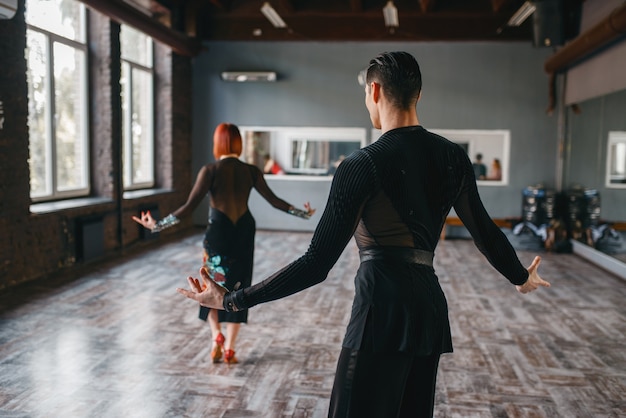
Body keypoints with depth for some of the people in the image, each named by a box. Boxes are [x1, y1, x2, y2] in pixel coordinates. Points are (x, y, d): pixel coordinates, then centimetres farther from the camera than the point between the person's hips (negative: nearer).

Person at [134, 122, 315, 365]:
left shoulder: (210, 171, -11)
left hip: (218, 234, -2)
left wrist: (157, 225, -9)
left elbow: (189, 207, -15)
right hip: (244, 235, 2)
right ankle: (229, 348, 14)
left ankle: (216, 336, 3)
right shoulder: (251, 171, -3)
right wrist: (304, 213, 14)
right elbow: (274, 201, 1)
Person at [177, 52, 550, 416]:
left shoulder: (363, 165, -12)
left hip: (383, 308, -7)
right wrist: (522, 277, 35)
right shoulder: (453, 157, 5)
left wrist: (232, 300, -7)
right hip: (430, 306, 7)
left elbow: (317, 264, -14)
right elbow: (485, 230, 15)